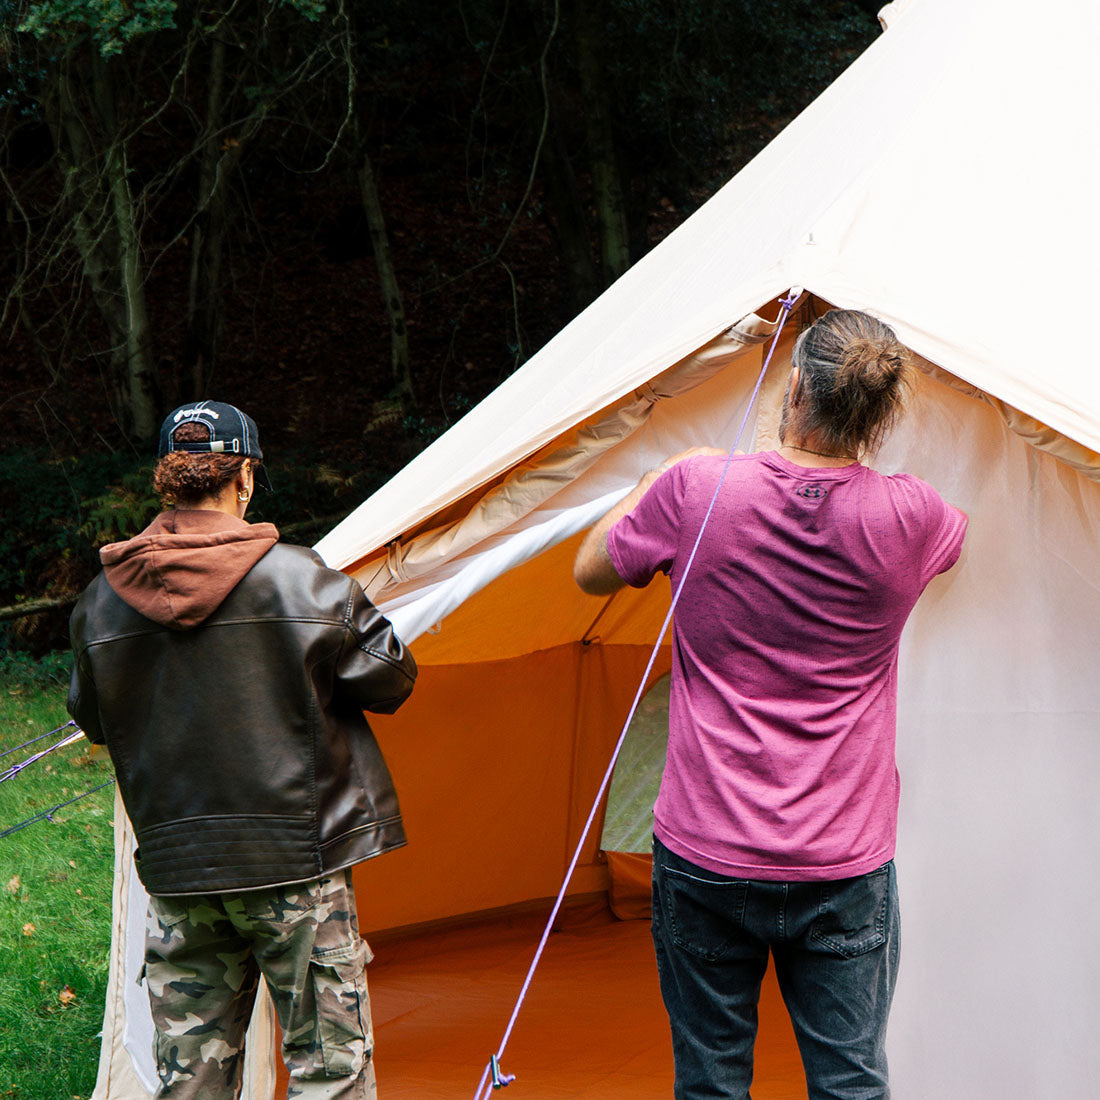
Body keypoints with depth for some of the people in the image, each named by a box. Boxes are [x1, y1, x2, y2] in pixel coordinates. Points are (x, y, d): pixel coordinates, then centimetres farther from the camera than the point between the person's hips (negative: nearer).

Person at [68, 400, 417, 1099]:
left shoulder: (102, 601, 2)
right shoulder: (299, 579, -10)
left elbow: (95, 723, 14)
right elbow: (388, 681, -2)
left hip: (174, 867, 4)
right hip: (297, 858, -4)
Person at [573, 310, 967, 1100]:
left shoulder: (697, 491, -12)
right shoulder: (907, 518, -9)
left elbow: (591, 572, 7)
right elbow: (957, 531, 18)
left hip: (705, 859, 0)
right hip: (847, 868, 0)